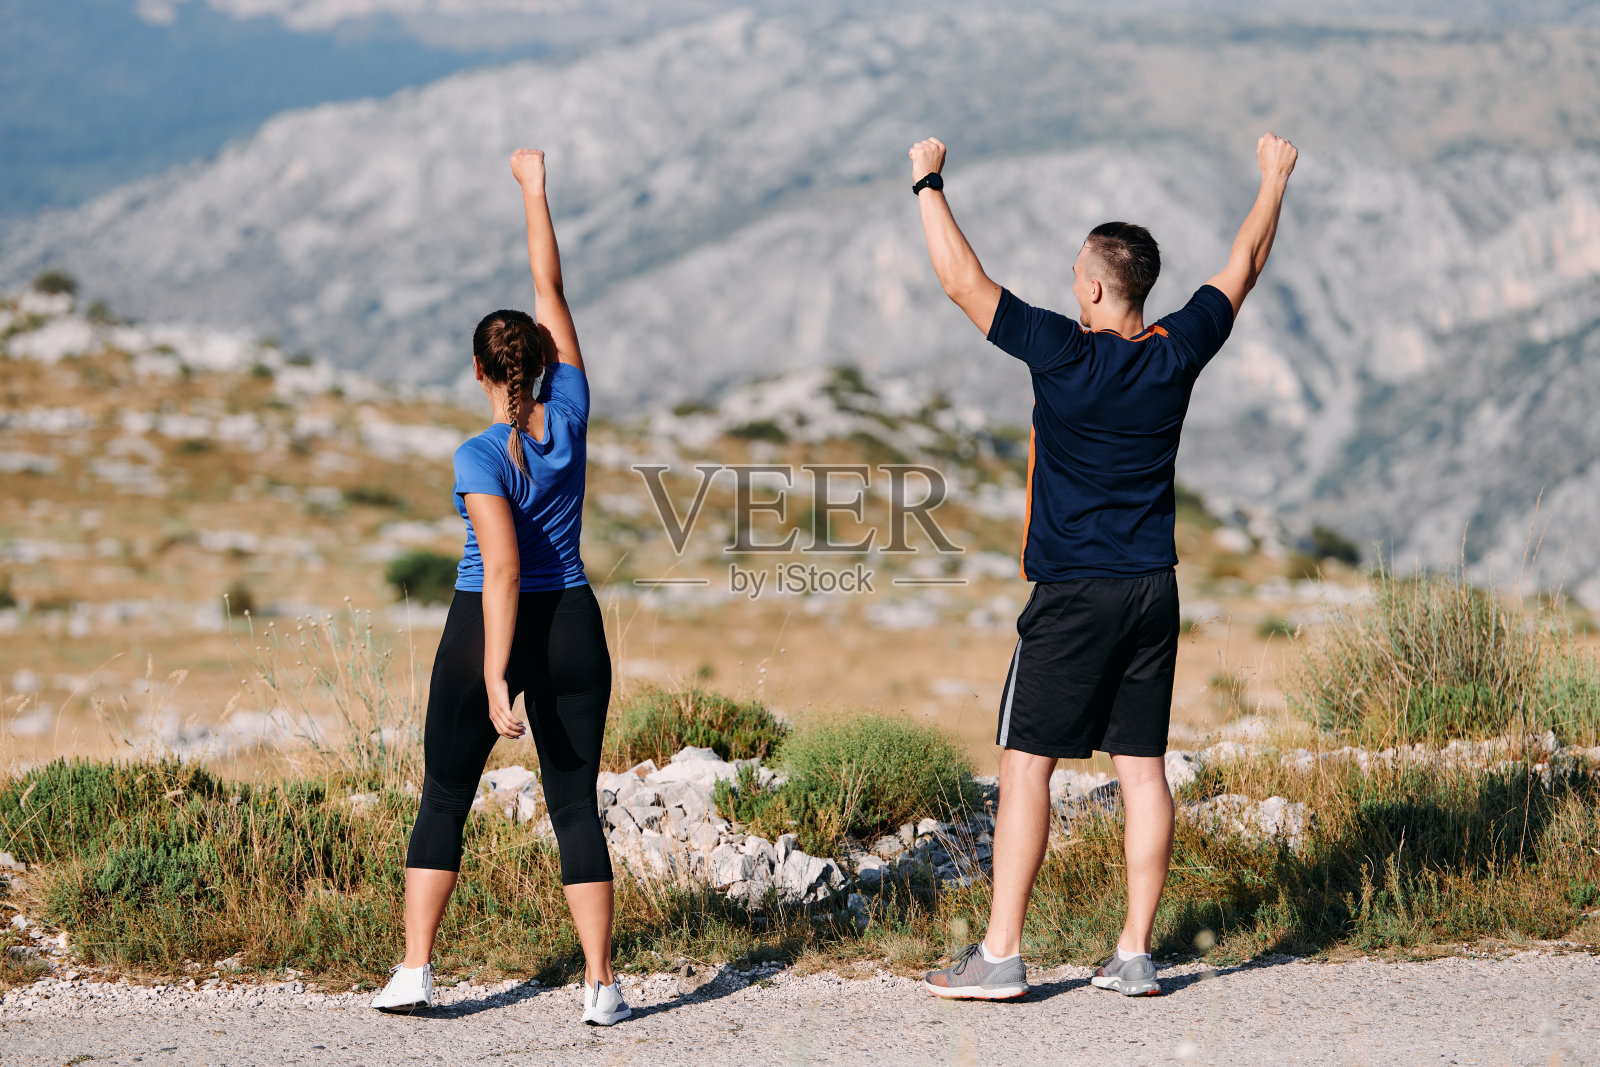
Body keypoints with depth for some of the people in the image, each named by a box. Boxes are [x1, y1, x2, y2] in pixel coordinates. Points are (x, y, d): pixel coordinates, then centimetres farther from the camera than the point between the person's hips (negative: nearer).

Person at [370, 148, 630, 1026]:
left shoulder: (480, 458, -14)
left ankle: (414, 970, 4)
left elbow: (503, 568, -22)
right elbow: (550, 287, 6)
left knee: (444, 800, 8)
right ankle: (600, 985, -1)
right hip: (572, 628, 4)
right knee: (576, 804, 5)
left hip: (487, 629, -4)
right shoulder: (570, 412, -3)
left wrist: (495, 677, -23)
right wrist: (533, 188, 12)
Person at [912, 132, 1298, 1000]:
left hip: (1072, 595, -5)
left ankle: (1000, 954, -3)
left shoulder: (1062, 354, -12)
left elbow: (961, 280, -7)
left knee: (1026, 764, -1)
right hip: (1153, 593, 5)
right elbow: (1242, 270, 17)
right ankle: (1134, 955, 8)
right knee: (1142, 767, 7)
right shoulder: (1176, 355, 1)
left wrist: (929, 184, 5)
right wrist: (1274, 181, 31)